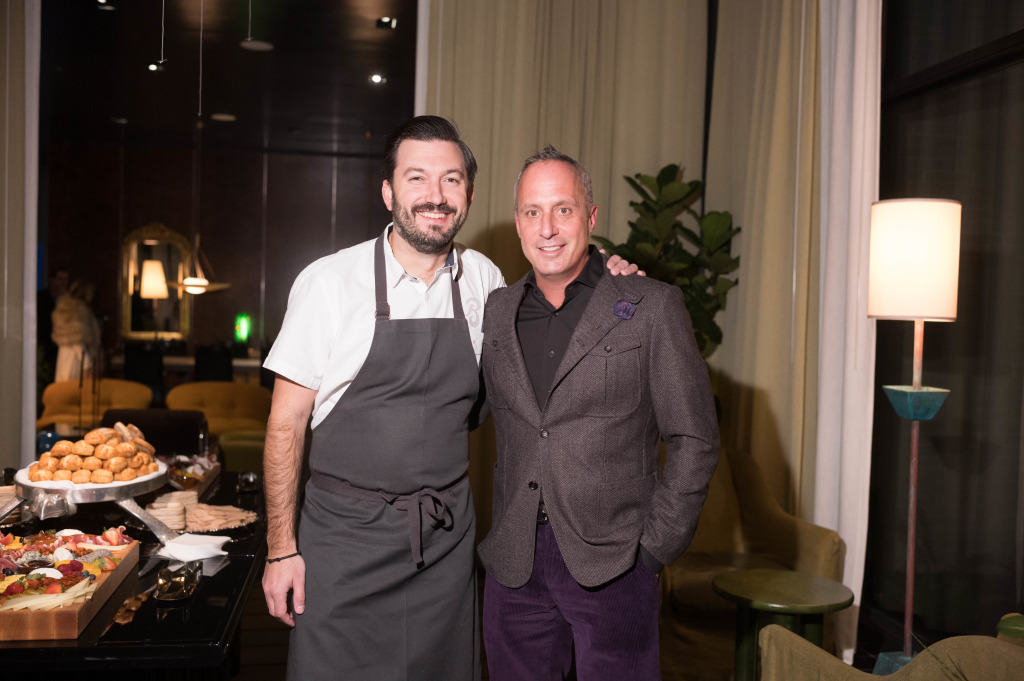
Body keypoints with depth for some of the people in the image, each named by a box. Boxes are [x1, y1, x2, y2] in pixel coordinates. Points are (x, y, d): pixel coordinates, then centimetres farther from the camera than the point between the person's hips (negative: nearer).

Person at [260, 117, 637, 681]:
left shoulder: (483, 280, 2)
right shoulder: (330, 282, -8)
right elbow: (285, 423, -4)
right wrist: (281, 549, -6)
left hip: (447, 539, 3)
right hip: (346, 534, -3)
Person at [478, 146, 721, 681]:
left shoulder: (652, 307, -3)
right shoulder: (496, 311, 8)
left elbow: (695, 440, -3)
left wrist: (654, 548, -6)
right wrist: (499, 535, 8)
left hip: (611, 567, -3)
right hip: (514, 568, 4)